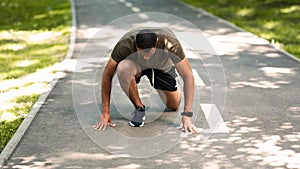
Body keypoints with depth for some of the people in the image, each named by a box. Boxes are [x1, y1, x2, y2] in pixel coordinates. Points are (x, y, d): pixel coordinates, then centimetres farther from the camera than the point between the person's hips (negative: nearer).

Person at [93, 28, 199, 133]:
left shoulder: (170, 44, -40)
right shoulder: (125, 45, -39)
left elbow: (188, 77, -33)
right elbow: (107, 75, -29)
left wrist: (187, 115, -38)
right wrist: (105, 112, -29)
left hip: (163, 66, 1)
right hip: (135, 64, -1)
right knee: (123, 68, -36)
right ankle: (139, 108, -11)